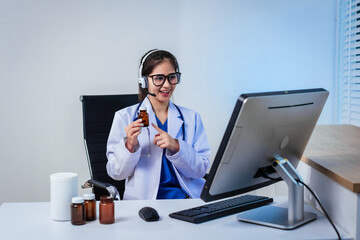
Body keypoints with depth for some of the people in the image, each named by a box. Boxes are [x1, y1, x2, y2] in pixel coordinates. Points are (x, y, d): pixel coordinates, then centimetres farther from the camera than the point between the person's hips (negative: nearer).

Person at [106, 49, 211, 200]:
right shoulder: (125, 117, 6)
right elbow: (115, 173, 4)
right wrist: (130, 145, -15)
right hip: (143, 199, -2)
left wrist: (176, 146, -11)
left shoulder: (191, 118, 13)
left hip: (189, 197, 3)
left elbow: (201, 169, 5)